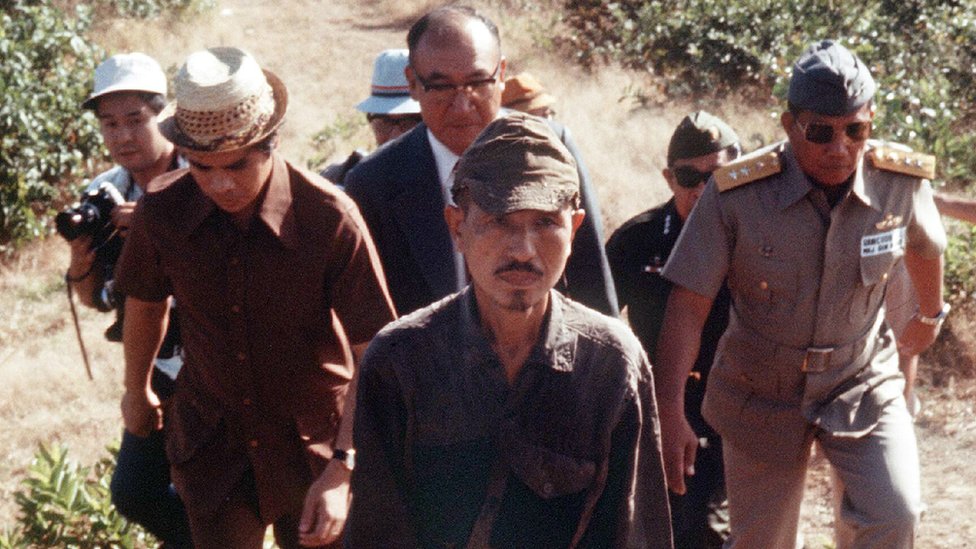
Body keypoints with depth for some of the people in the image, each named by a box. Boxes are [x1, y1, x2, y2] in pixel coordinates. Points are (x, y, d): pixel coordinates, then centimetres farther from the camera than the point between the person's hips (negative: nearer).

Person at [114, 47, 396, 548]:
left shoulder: (331, 219, -24)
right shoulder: (161, 211, -14)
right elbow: (145, 302, 8)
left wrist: (342, 470, -26)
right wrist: (136, 390, 23)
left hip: (313, 445, -2)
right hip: (211, 445, 2)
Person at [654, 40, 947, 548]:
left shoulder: (903, 183, -14)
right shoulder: (736, 193, -21)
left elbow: (925, 246, 9)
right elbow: (688, 303, -17)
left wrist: (930, 315, 27)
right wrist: (670, 413, -22)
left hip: (862, 387, 1)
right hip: (763, 395, -1)